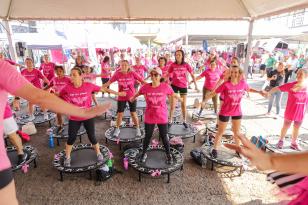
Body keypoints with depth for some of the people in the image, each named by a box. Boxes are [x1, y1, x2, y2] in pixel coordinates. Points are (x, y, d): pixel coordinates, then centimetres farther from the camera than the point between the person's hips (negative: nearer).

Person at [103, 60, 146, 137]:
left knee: (133, 113, 7)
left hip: (132, 96, -1)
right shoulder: (117, 74, -10)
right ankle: (117, 129, 30)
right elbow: (109, 82, -5)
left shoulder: (132, 73, -12)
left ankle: (138, 129, 25)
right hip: (121, 97, 1)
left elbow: (142, 81, -9)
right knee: (120, 113, 9)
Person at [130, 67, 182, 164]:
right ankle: (144, 153, 39)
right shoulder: (145, 87, -11)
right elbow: (138, 93, 9)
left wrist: (181, 99, 21)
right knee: (147, 136, 16)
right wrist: (133, 98, 27)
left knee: (164, 137, 12)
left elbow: (173, 94, 6)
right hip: (149, 118, 1)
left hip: (162, 117, 0)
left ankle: (168, 155, 34)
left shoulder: (166, 86, -13)